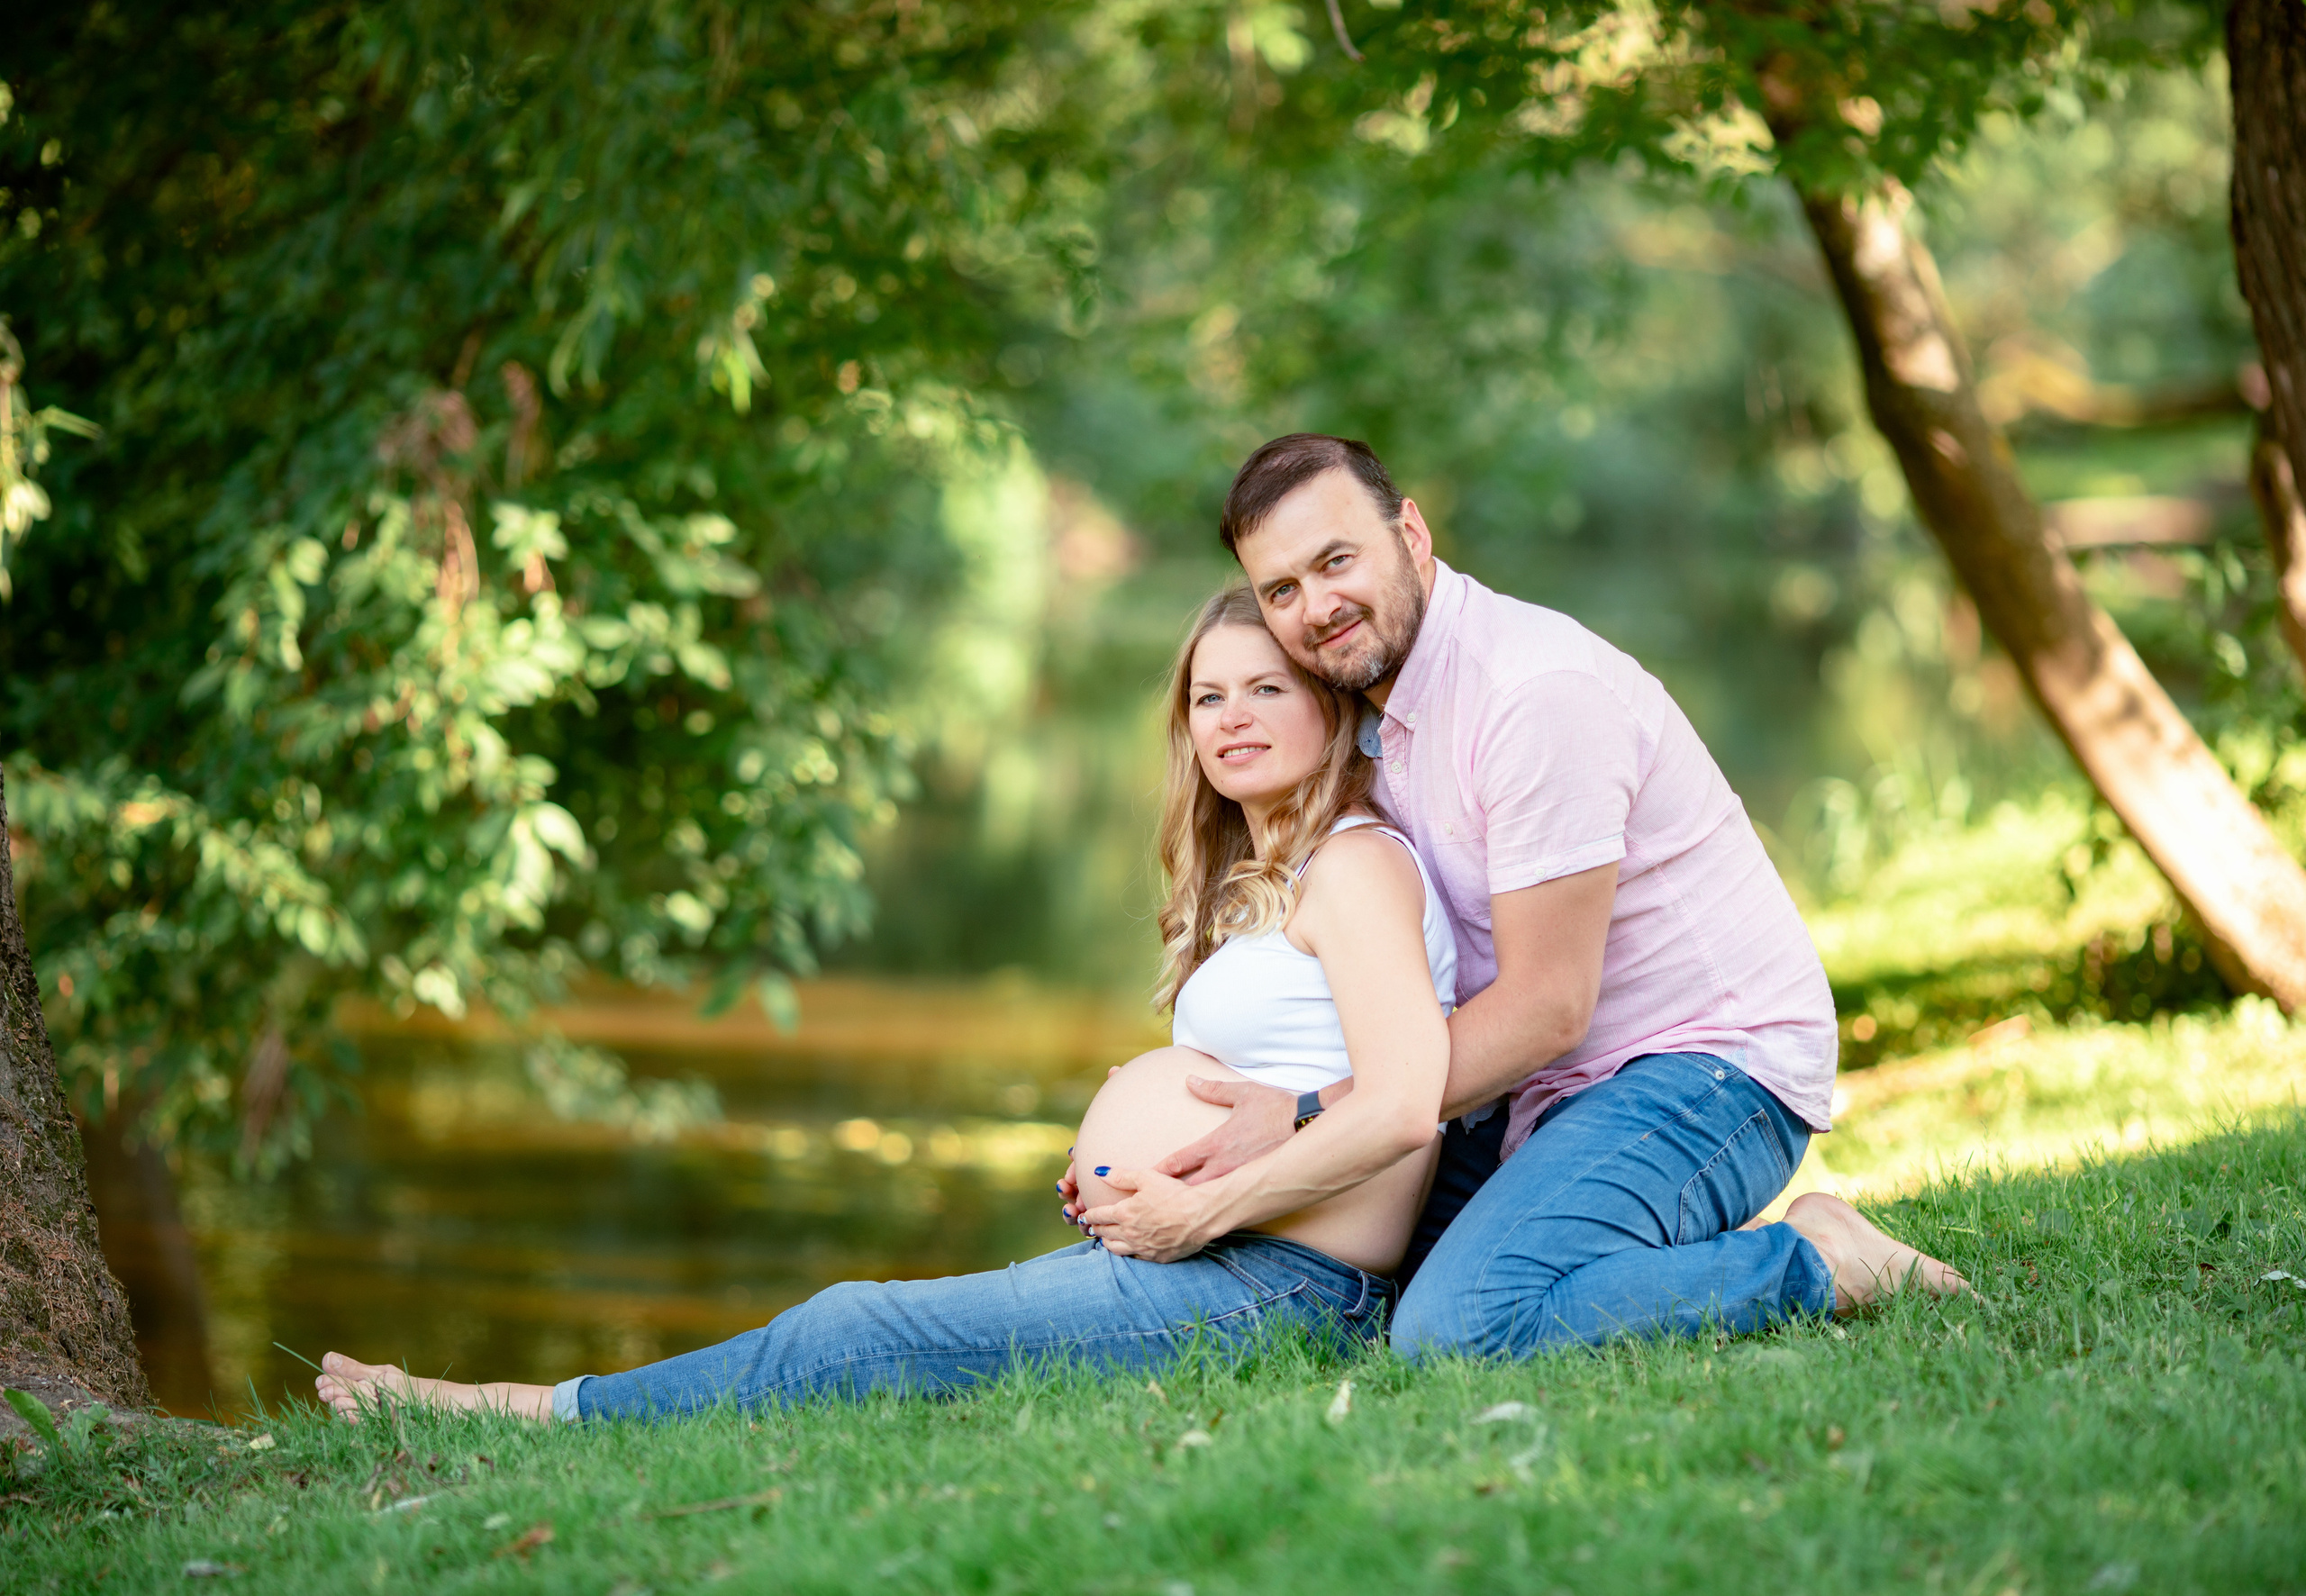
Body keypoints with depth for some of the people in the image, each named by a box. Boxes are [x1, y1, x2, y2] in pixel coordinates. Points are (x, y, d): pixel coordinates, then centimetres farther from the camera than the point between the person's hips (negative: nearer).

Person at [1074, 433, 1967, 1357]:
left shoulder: (1535, 689, -20)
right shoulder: (1378, 706, 10)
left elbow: (1546, 1007, -21)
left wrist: (1310, 1117, -21)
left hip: (1707, 1067, -10)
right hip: (1545, 1090, 10)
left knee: (1459, 1323, -28)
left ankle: (1807, 1263, -10)